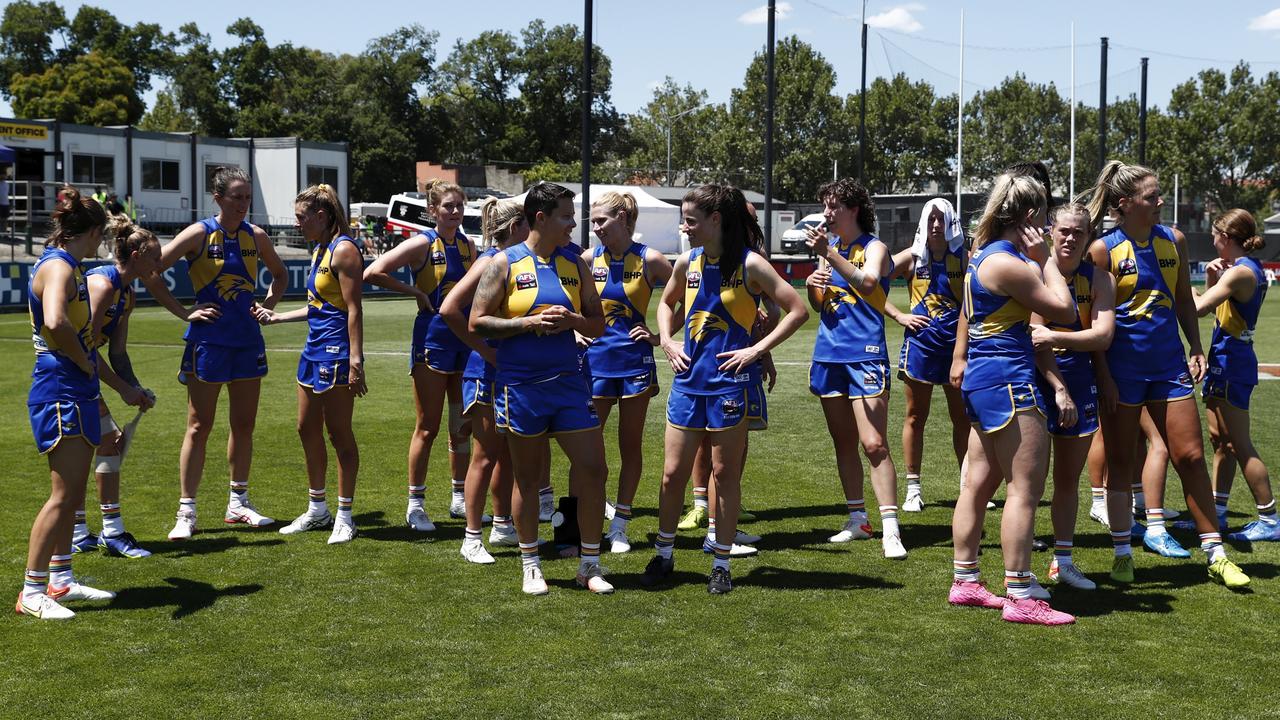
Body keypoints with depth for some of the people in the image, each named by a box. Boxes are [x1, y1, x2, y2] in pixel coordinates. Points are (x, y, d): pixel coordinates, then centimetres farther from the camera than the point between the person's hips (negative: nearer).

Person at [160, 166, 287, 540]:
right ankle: (186, 512, 3)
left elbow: (280, 274, 22)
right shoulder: (199, 234, -8)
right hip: (209, 339, -5)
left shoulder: (256, 236, 5)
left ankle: (238, 503, 22)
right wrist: (183, 312, -13)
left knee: (244, 424, 10)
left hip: (248, 339, 5)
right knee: (199, 426, -1)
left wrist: (268, 305, 6)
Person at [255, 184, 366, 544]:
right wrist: (275, 317, 25)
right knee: (308, 430, 13)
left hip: (336, 352, -10)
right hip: (315, 349, 10)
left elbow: (353, 309, -18)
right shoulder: (320, 250, 16)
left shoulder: (343, 250, -13)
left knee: (339, 434, -2)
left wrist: (356, 362, -22)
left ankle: (344, 516, 8)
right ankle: (317, 509, 26)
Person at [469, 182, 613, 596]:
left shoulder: (575, 265, 9)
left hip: (568, 382, 3)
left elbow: (598, 325, 11)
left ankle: (589, 564, 11)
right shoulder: (505, 263, -2)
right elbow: (477, 322, -6)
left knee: (593, 469, -2)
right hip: (520, 385, -3)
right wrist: (528, 322, -16)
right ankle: (531, 565, 20)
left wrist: (571, 319, -10)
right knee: (527, 477, 6)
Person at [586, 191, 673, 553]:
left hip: (634, 362, -1)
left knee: (631, 447, 7)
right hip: (595, 361, 1)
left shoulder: (648, 260, -4)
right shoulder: (589, 259, 2)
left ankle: (619, 526, 17)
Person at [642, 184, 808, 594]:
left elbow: (797, 311, -10)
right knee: (673, 473, 7)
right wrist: (666, 340, 8)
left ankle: (721, 565, 15)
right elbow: (667, 303, 26)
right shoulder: (687, 263, 6)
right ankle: (663, 556, 23)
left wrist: (757, 349, -14)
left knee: (725, 475, 4)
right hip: (688, 380, 5)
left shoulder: (749, 264, -9)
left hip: (730, 383, -5)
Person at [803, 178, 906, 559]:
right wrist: (811, 284, -3)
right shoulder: (829, 246, 14)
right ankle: (857, 519, 22)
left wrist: (829, 254, -33)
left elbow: (867, 283, -26)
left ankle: (890, 531, -14)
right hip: (828, 354, 7)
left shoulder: (875, 247, -5)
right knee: (842, 442, 12)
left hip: (865, 355, -7)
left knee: (874, 444, -13)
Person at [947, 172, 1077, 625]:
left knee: (979, 483, 15)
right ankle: (1020, 596, -4)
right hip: (1008, 380, -11)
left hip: (984, 378, 11)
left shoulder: (985, 256, 14)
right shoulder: (1007, 263, -17)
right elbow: (1064, 311, -12)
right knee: (1026, 488, -7)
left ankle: (964, 581, 22)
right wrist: (1044, 259, -4)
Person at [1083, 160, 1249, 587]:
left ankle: (1215, 554, 12)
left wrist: (1196, 349, 6)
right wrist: (1103, 375, -12)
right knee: (1120, 462, 6)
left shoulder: (1172, 240, 5)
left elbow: (1184, 300, 14)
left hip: (1169, 363, 4)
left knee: (1190, 457, 3)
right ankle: (1122, 553, 18)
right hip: (1122, 368, -3)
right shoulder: (1103, 250, -8)